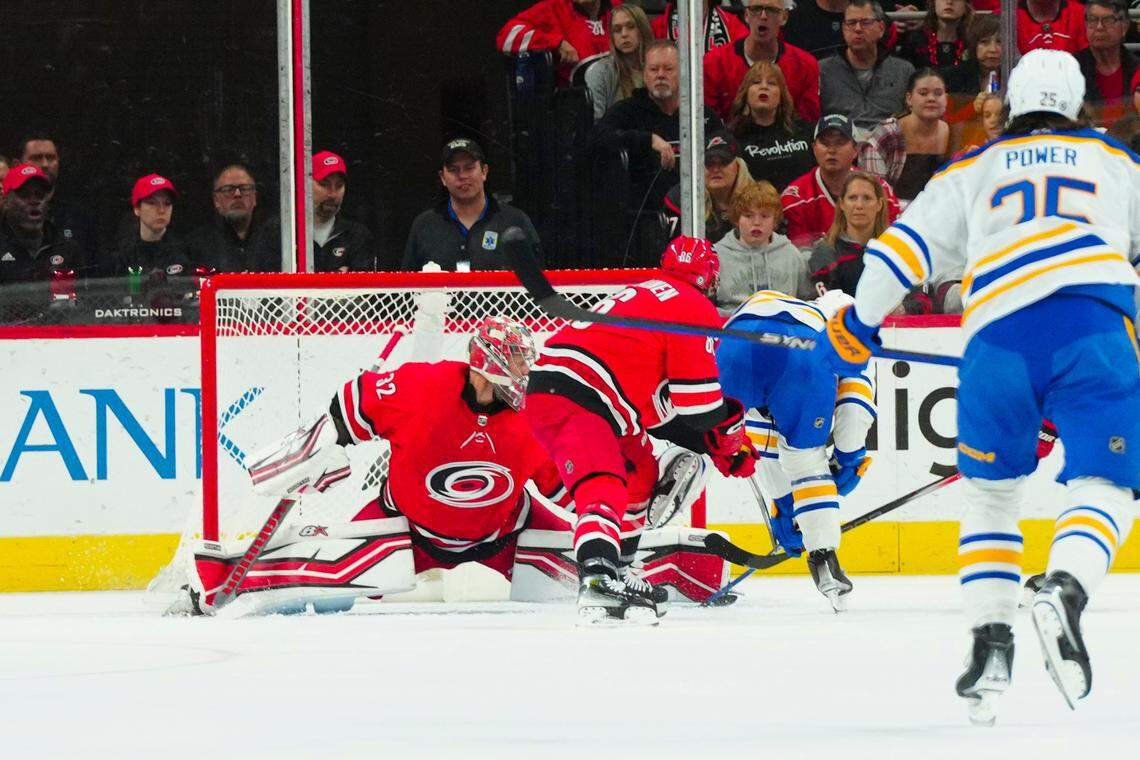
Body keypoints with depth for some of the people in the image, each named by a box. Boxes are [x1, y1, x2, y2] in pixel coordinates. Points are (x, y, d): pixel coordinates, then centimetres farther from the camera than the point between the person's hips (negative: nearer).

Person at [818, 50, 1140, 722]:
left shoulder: (975, 170, 27)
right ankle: (1064, 591, -28)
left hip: (999, 334, 1)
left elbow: (904, 245, 20)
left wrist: (856, 326, 30)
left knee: (993, 488, 19)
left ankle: (990, 638, 6)